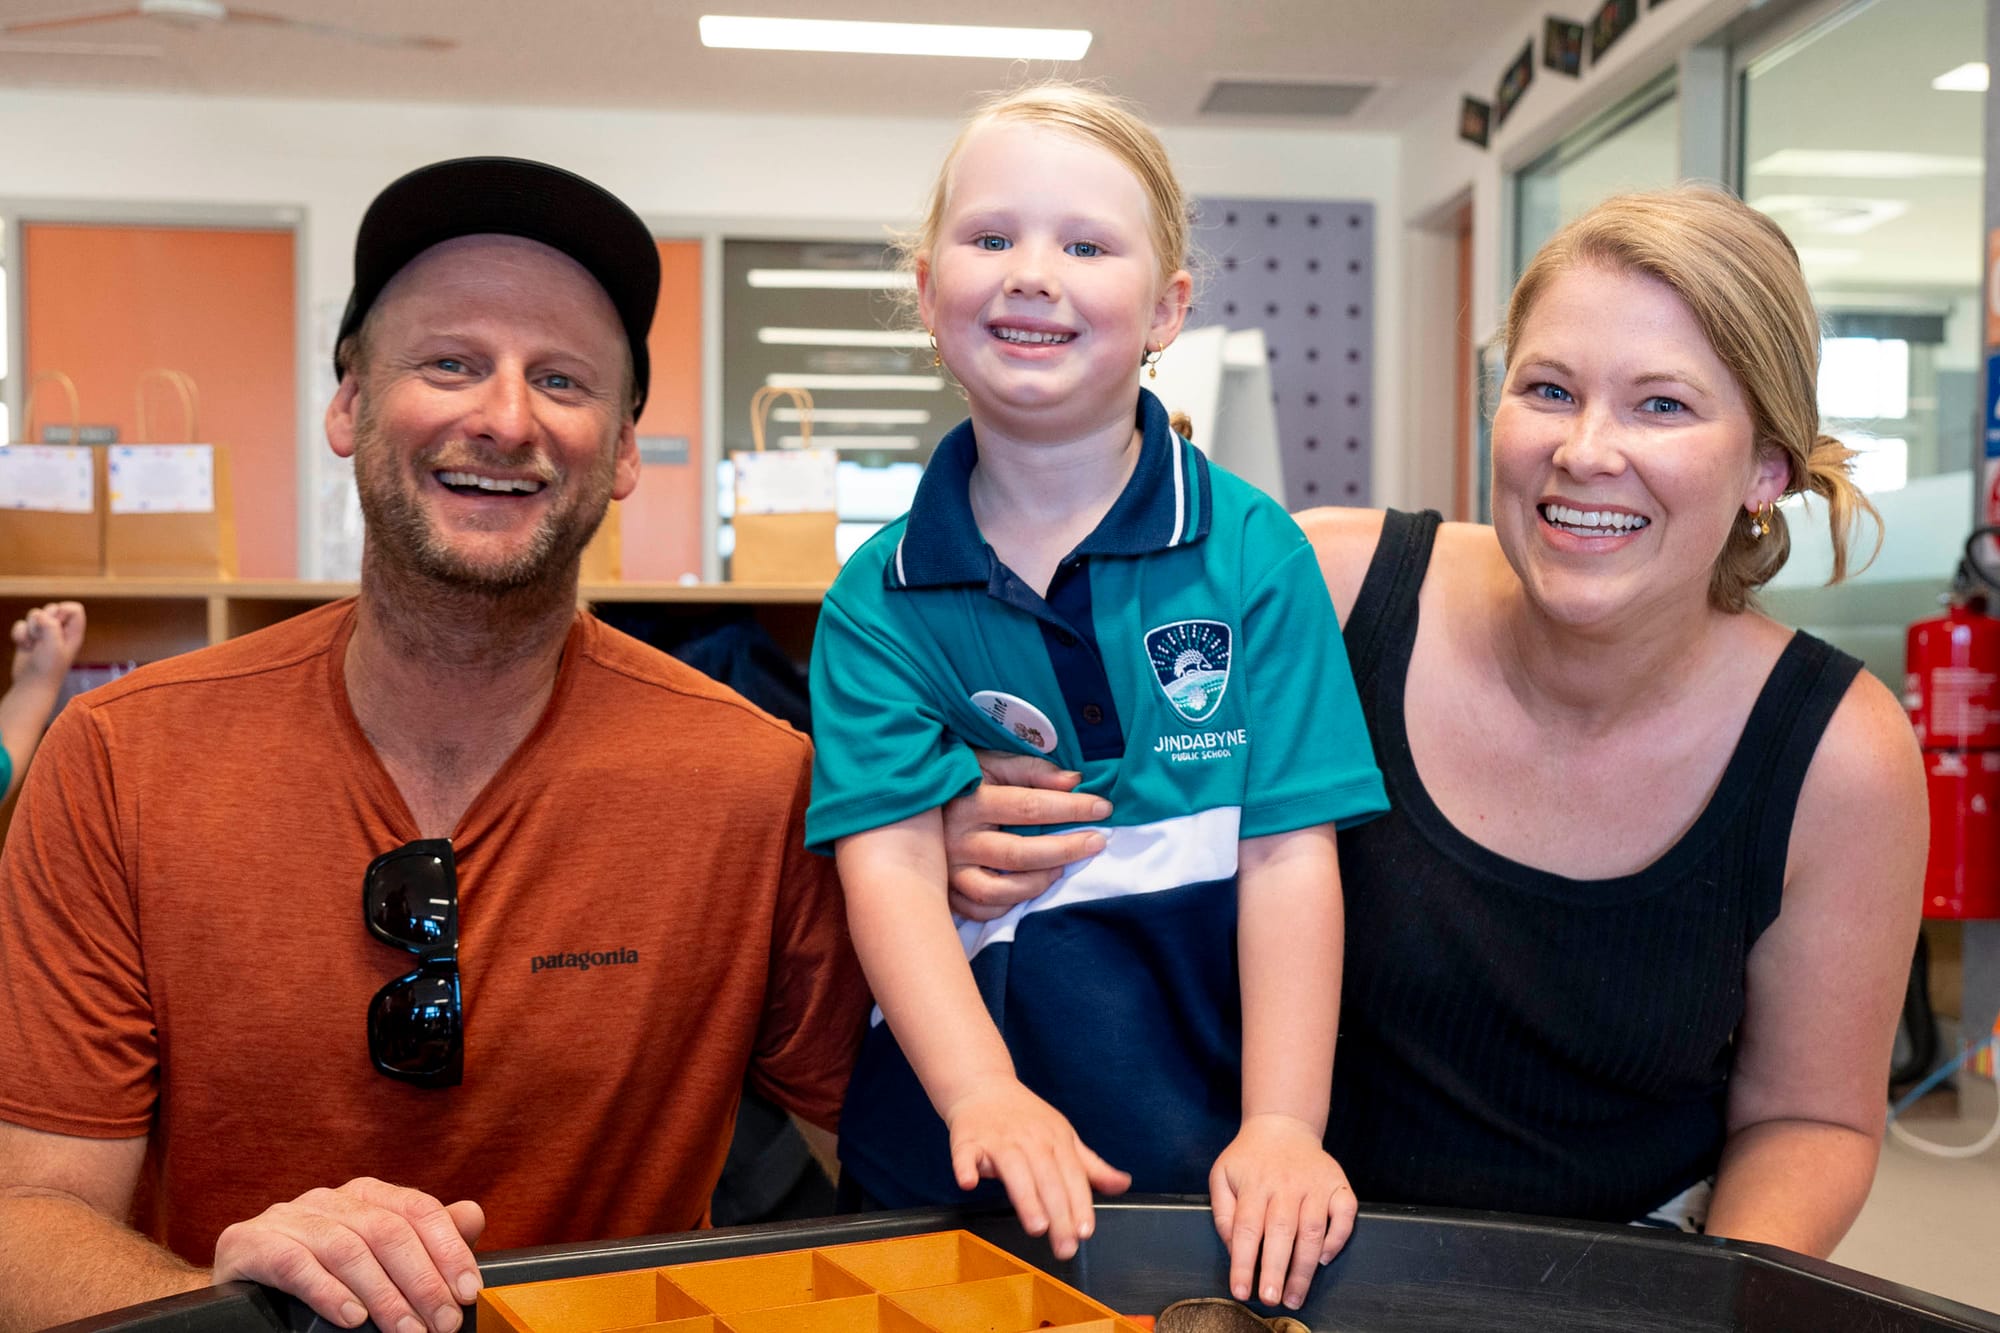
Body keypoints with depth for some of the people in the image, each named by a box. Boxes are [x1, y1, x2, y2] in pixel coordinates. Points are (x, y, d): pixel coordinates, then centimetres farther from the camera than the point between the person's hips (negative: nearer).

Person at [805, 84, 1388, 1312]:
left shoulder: (1252, 553, -1)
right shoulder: (882, 596, 2)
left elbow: (1289, 851, -6)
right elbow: (889, 857, -8)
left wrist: (1283, 1130, -14)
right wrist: (985, 1095, -23)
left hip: (1210, 1024, -1)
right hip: (972, 1032, 2)